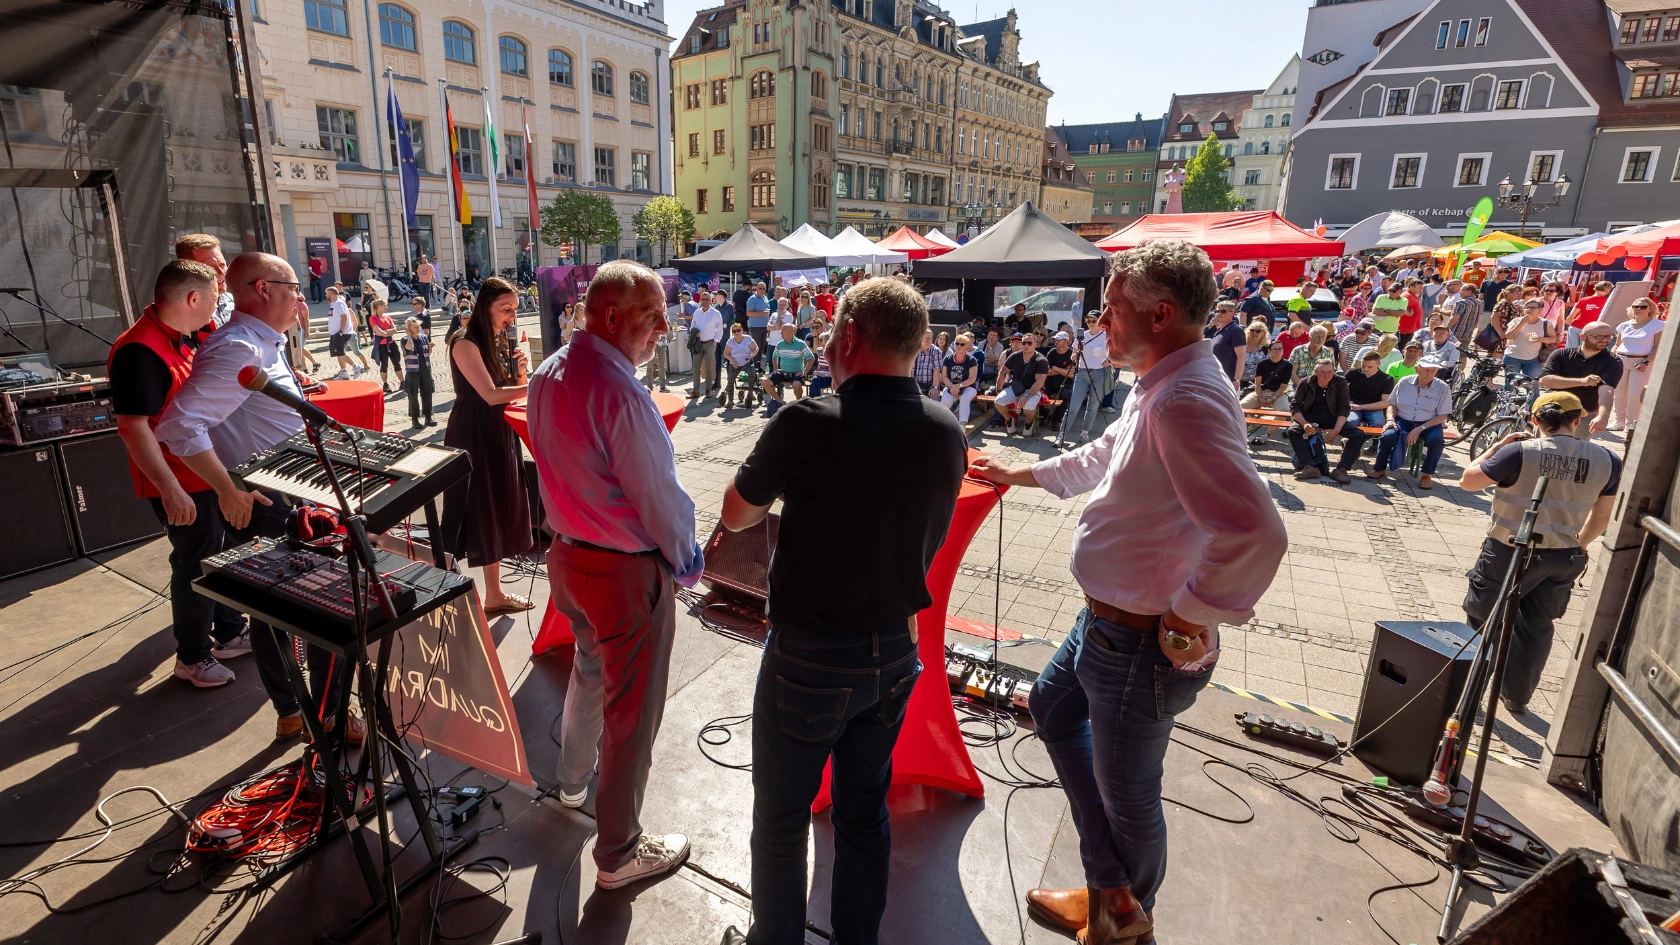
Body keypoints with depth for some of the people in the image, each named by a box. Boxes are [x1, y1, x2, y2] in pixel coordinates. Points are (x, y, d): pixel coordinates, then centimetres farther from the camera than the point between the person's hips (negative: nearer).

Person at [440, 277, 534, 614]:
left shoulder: (500, 341, 10)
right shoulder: (466, 343, -16)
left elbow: (513, 390, 12)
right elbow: (491, 395, -24)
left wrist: (519, 369, -7)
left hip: (500, 434, 8)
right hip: (473, 437, -8)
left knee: (498, 512, 11)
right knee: (481, 513, 0)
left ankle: (495, 593, 21)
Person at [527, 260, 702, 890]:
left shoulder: (548, 375, 2)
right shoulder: (619, 393, -26)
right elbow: (659, 495, -20)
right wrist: (687, 563, -5)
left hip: (566, 551, 9)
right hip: (628, 572, -9)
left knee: (589, 668, 31)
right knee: (632, 712, 8)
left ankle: (574, 778, 55)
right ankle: (618, 854, 26)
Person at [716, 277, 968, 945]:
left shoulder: (807, 425, -22)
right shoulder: (948, 433, -7)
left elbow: (736, 514, -7)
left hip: (808, 657, -5)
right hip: (895, 652, 5)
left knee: (781, 817, 17)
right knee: (865, 812, 23)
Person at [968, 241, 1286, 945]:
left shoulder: (1186, 401, -28)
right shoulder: (1160, 387, 6)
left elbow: (1256, 534, -37)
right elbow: (1104, 456, 24)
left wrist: (1189, 617, -23)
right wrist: (1020, 474, 31)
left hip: (1142, 644, -11)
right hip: (1107, 620, 11)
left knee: (1126, 796, 11)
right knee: (1052, 705, 27)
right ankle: (1109, 886, 41)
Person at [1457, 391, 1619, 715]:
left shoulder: (1520, 452, -18)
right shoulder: (1607, 461, -2)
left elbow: (1467, 480, -11)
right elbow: (1602, 515, 7)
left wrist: (1498, 447, -1)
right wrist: (1578, 546, 22)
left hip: (1509, 553, -4)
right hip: (1563, 560, 5)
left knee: (1480, 621, 13)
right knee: (1537, 627, 18)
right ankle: (1518, 697, 30)